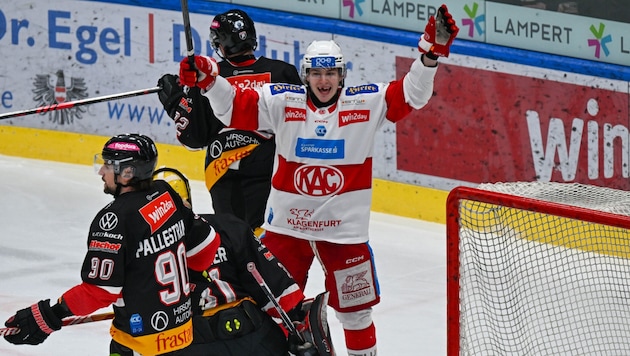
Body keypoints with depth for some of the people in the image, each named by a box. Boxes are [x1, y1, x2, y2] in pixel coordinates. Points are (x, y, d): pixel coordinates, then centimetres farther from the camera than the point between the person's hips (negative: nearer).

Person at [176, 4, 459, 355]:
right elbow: (235, 107, -8)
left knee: (355, 306, 9)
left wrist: (432, 51, -23)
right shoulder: (282, 101, -5)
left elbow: (412, 94, -10)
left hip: (345, 227, -1)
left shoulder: (367, 102, -6)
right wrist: (207, 79, -24)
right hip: (286, 223, 1)